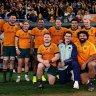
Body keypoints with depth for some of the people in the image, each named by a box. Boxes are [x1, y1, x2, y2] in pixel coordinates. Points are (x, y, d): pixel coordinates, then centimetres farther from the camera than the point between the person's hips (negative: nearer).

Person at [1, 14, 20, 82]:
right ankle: (4, 77, 6)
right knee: (5, 62, -1)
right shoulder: (5, 25, 1)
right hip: (6, 45, -2)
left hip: (13, 46, 2)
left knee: (12, 62, 5)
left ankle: (11, 77, 12)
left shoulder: (17, 26, 7)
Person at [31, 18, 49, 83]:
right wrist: (32, 48, -3)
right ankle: (34, 76, 0)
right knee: (35, 62, -3)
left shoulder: (46, 31, 10)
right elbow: (32, 39, 4)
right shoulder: (34, 30, 4)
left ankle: (42, 75, 17)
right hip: (36, 48, -2)